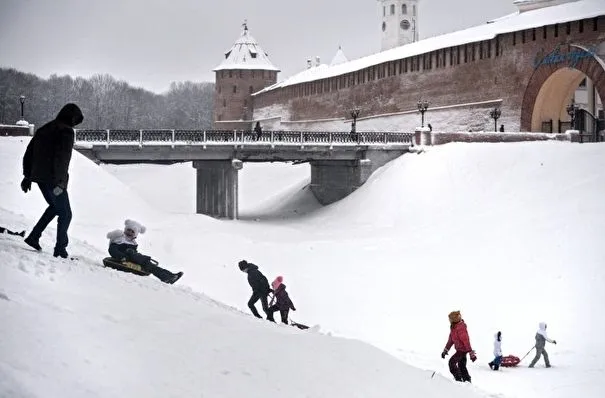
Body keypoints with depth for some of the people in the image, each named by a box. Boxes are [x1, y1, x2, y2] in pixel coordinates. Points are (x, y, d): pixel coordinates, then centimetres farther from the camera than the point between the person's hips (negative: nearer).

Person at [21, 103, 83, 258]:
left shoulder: (44, 129, 15)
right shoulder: (66, 132, -11)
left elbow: (28, 154, 18)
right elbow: (62, 158, -22)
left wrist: (28, 176, 24)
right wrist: (60, 182, -26)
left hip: (39, 177, 8)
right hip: (53, 180, -8)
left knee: (55, 206, 27)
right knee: (65, 214, 3)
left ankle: (33, 236, 20)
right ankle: (60, 249, 1)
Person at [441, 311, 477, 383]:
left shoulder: (460, 328, -23)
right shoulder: (453, 328, 7)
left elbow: (466, 341, -25)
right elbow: (451, 340, 17)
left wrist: (472, 353, -26)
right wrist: (445, 350, 19)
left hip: (463, 349, -10)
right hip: (459, 349, 10)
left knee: (452, 362, -16)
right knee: (462, 366, 15)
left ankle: (458, 379, -12)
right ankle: (467, 381, 23)